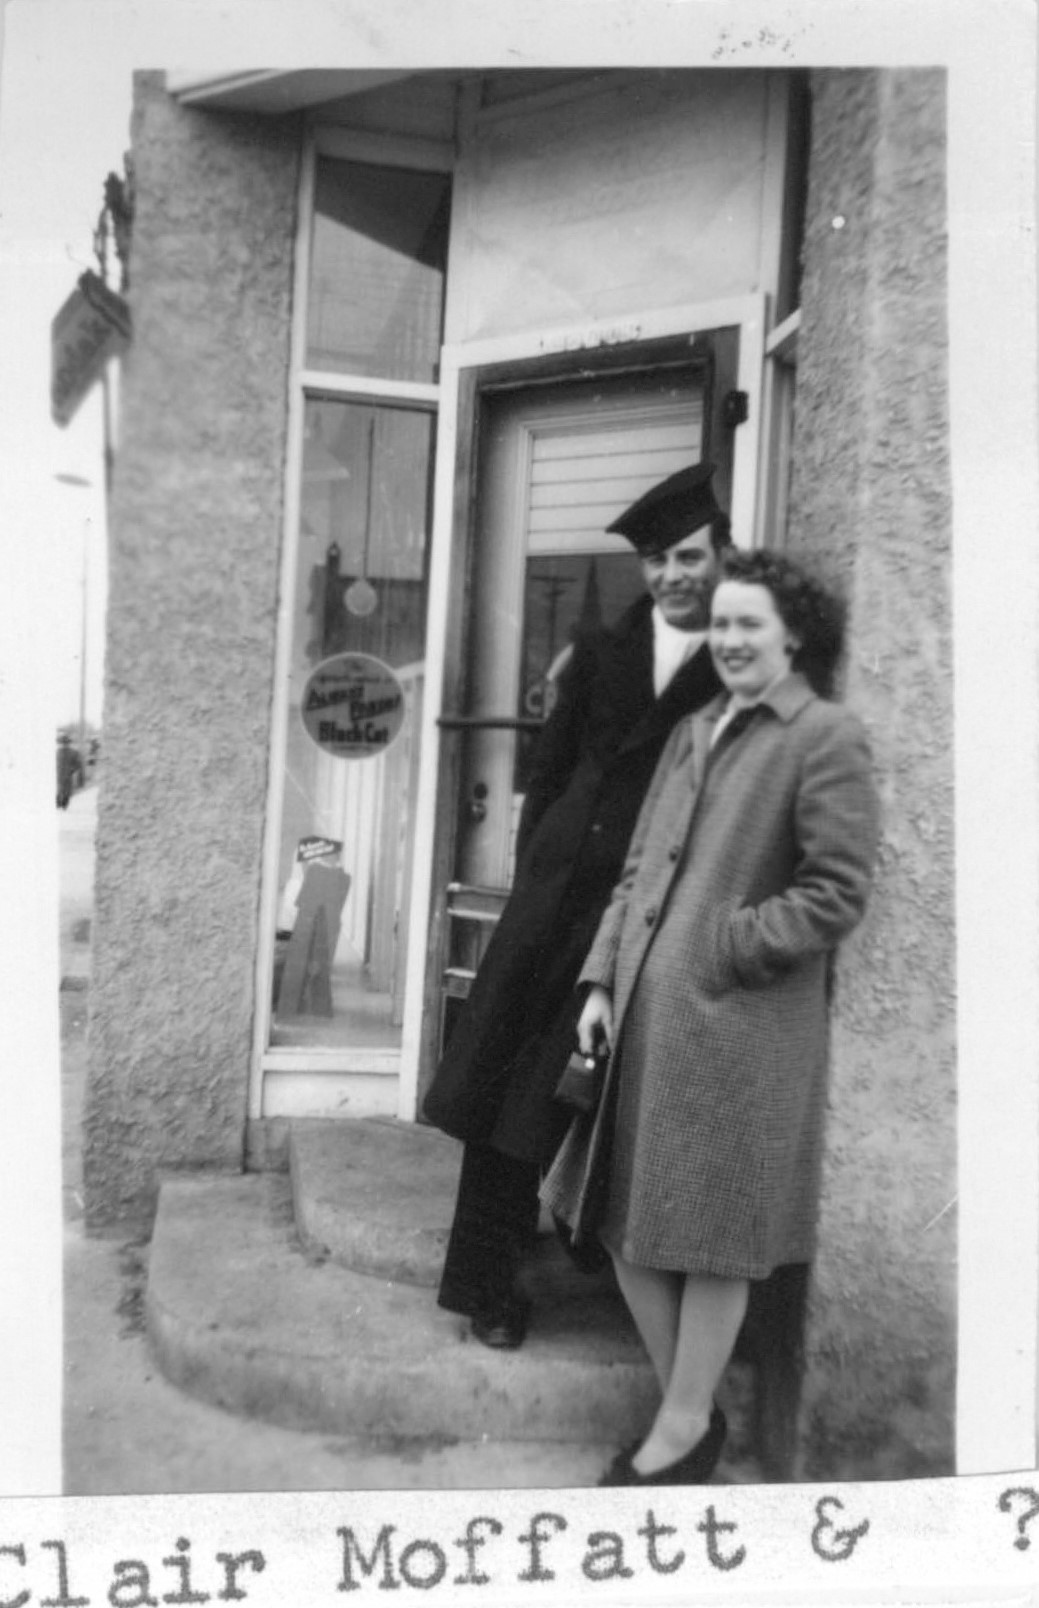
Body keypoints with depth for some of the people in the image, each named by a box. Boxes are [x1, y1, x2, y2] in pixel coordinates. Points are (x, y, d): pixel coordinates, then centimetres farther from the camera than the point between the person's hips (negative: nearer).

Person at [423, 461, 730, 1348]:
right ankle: (488, 1279, 20)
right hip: (560, 892, 3)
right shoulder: (602, 651, 10)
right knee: (510, 1082, 5)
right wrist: (535, 867, 4)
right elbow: (550, 770, 12)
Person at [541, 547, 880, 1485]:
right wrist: (601, 982, 4)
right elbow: (638, 871, 13)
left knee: (711, 1233, 7)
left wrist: (723, 948, -13)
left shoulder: (828, 738, -6)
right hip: (643, 1013, 7)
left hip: (738, 1027, -7)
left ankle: (685, 1429, 28)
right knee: (627, 1223, 15)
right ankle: (687, 1406, 35)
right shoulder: (693, 733, 15)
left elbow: (838, 893, -12)